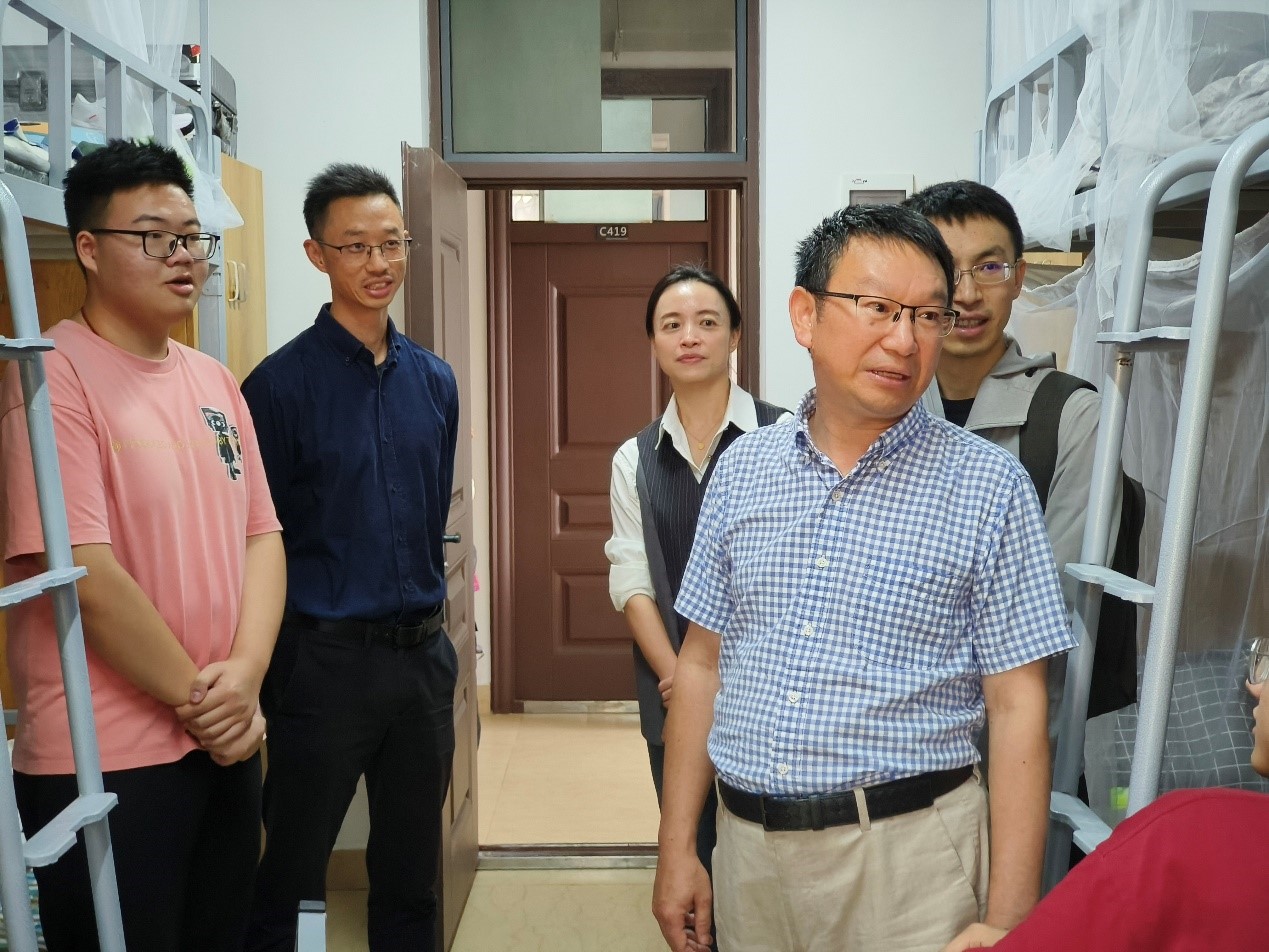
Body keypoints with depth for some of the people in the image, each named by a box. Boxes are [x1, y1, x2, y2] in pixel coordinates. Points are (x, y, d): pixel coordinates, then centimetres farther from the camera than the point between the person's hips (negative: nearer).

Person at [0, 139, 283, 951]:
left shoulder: (215, 381, 9)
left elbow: (261, 536, 7)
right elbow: (83, 571, -19)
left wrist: (245, 675, -9)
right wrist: (199, 699, -12)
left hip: (228, 741, 7)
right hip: (105, 763, -7)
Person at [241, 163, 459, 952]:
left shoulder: (434, 380, 5)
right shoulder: (282, 383, -11)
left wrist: (426, 615, 13)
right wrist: (267, 675, -6)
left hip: (424, 653, 5)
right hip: (325, 657, -5)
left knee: (412, 877, 17)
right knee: (291, 882, 9)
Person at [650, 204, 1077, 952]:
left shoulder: (991, 487, -7)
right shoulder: (744, 468, 3)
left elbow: (1018, 708, -7)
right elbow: (703, 664, 7)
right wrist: (678, 849, 6)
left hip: (909, 855, -3)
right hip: (748, 846, 4)